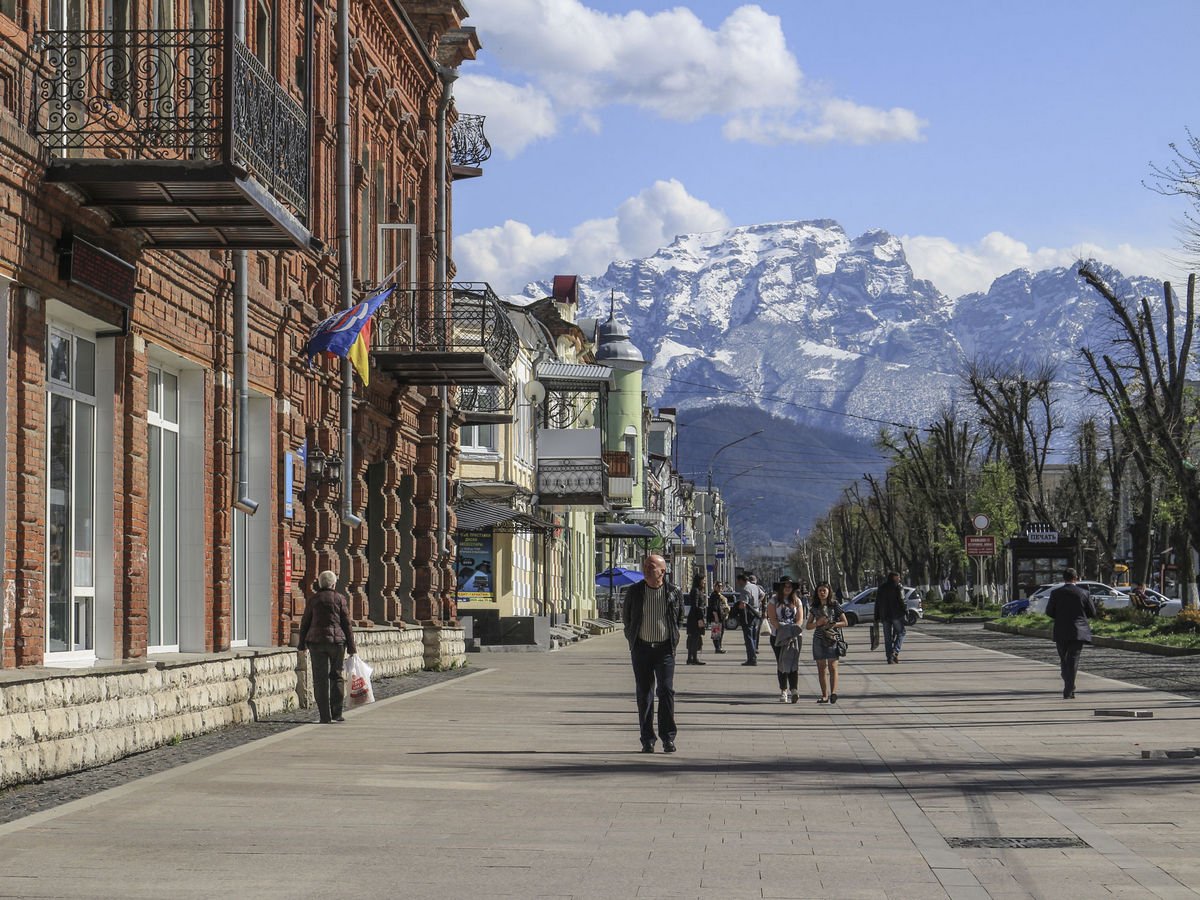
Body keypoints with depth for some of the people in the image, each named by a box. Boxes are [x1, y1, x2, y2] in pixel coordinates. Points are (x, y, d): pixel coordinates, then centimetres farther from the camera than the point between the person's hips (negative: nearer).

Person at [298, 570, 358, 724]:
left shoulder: (313, 600, 5)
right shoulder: (340, 599, 2)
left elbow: (305, 623, 7)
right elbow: (346, 624, 1)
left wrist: (302, 645, 16)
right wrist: (351, 648, 5)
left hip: (316, 642, 0)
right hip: (337, 640, 0)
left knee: (320, 678, 2)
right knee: (336, 676, 12)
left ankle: (325, 716, -2)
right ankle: (336, 713, 8)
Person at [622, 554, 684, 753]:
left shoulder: (674, 593, 0)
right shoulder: (635, 592, 3)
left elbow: (679, 616, 15)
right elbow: (627, 617, 16)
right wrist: (632, 640, 13)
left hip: (665, 649, -1)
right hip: (641, 648, 1)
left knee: (666, 691, -10)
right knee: (644, 694, 3)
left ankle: (668, 738, -3)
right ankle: (647, 740, 8)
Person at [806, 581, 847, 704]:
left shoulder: (834, 605, 3)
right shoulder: (814, 608, 11)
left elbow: (844, 622, 4)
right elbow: (808, 626, 13)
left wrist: (832, 624, -10)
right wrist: (818, 623, -6)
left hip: (832, 638, -4)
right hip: (818, 639, 4)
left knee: (832, 666, -12)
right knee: (821, 668, 3)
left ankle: (833, 692, -23)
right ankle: (824, 695, 6)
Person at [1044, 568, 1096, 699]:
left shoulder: (1056, 593, -3)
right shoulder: (1084, 593, -5)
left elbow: (1049, 612, -1)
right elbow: (1092, 613, 1)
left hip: (1061, 633, 1)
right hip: (1078, 632, -1)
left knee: (1064, 660, 16)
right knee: (1073, 661, -1)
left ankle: (1069, 688, 22)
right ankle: (1068, 692, -8)